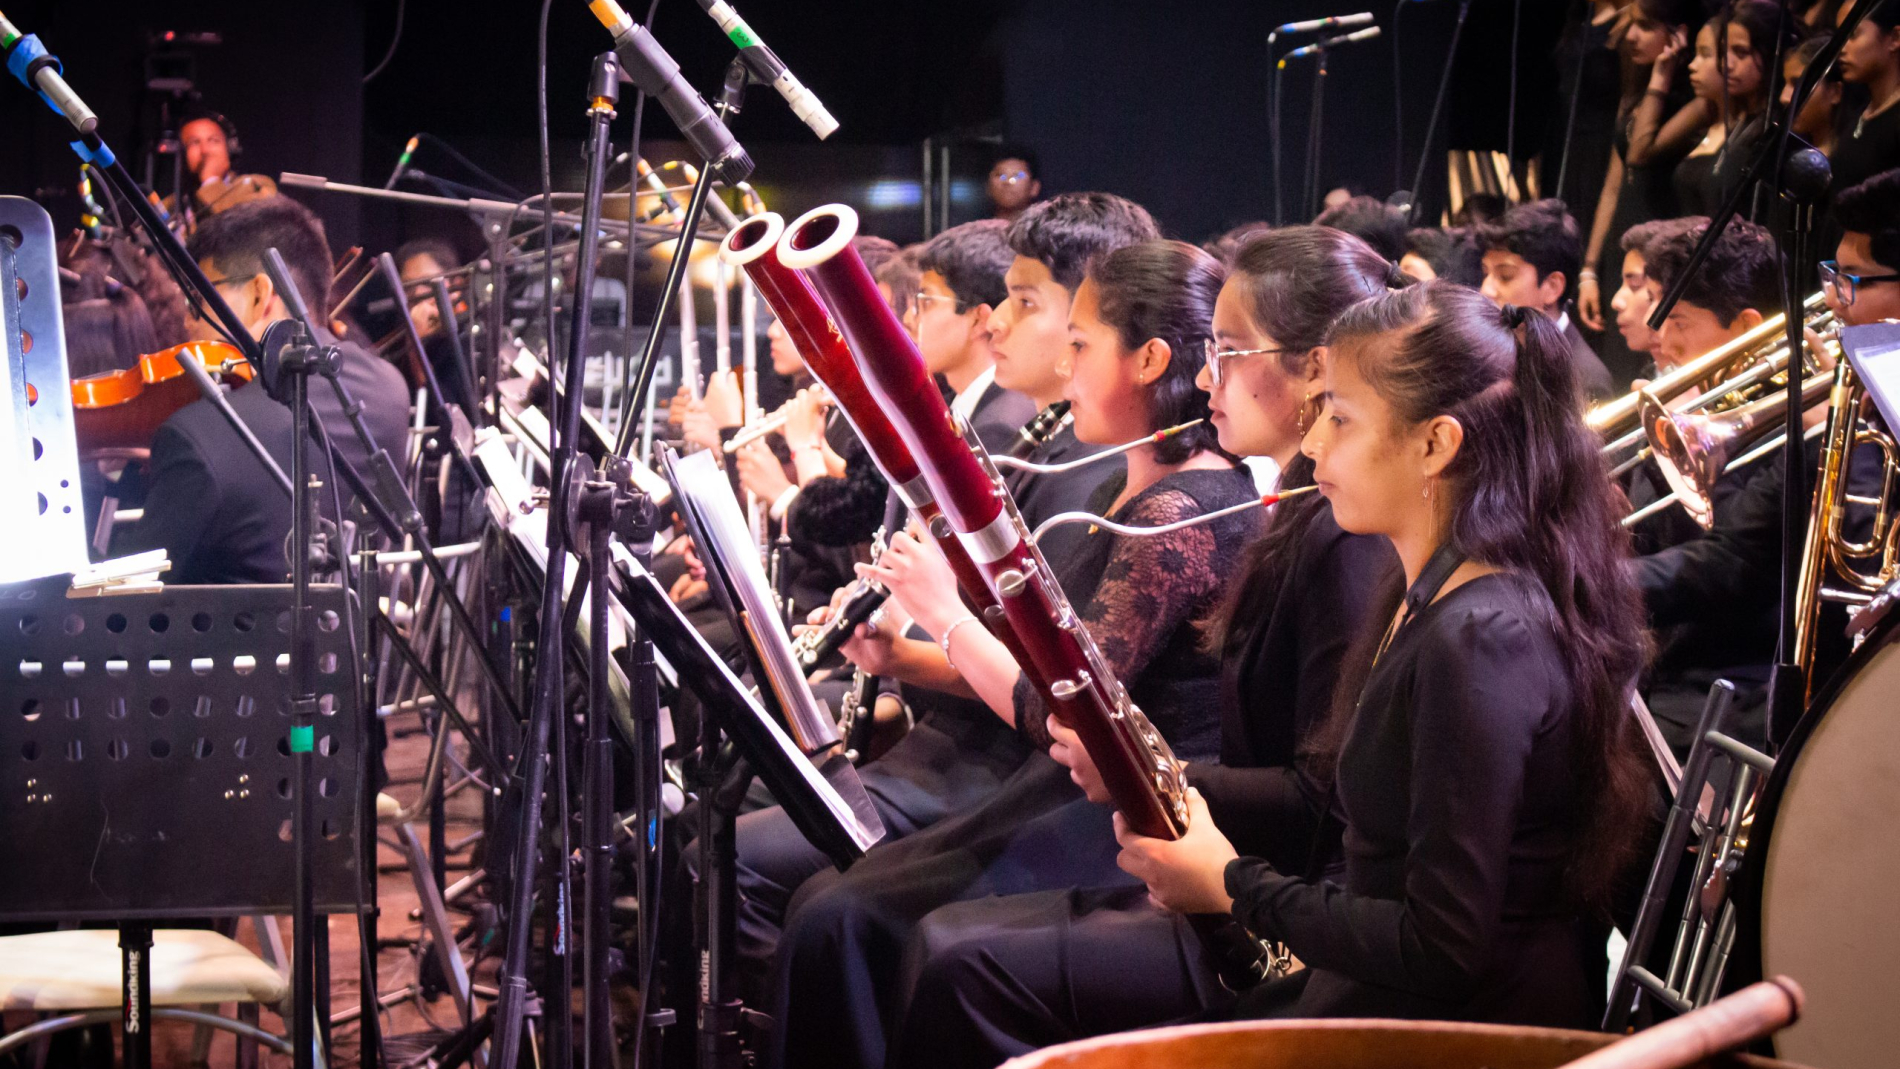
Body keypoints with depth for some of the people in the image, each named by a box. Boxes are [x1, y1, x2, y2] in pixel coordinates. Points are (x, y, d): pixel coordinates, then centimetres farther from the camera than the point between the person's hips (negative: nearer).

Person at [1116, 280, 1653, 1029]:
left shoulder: (1477, 643, -23)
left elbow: (1444, 951, -24)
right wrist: (1177, 785, 4)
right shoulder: (1426, 599, 8)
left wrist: (1234, 886, -14)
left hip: (1472, 1029, -9)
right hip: (1379, 998, 9)